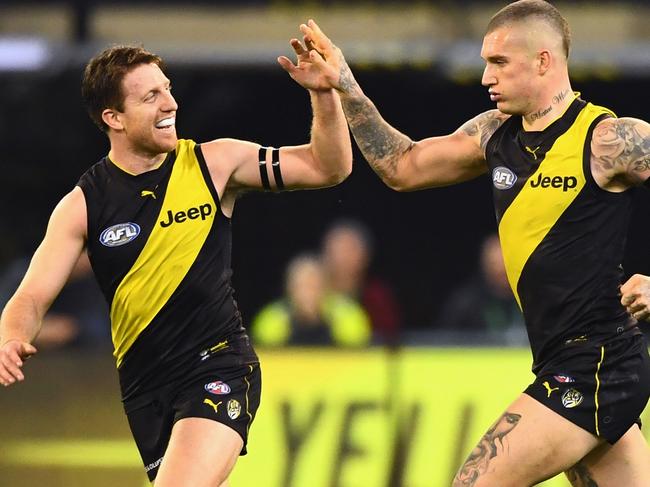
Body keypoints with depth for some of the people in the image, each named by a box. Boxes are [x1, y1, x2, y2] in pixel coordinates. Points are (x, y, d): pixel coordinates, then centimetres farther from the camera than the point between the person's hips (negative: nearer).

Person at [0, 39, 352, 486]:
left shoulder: (214, 163, -4)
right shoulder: (83, 205, -3)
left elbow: (328, 168, 0)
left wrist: (324, 92, -16)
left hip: (219, 366, -3)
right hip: (143, 386, 3)